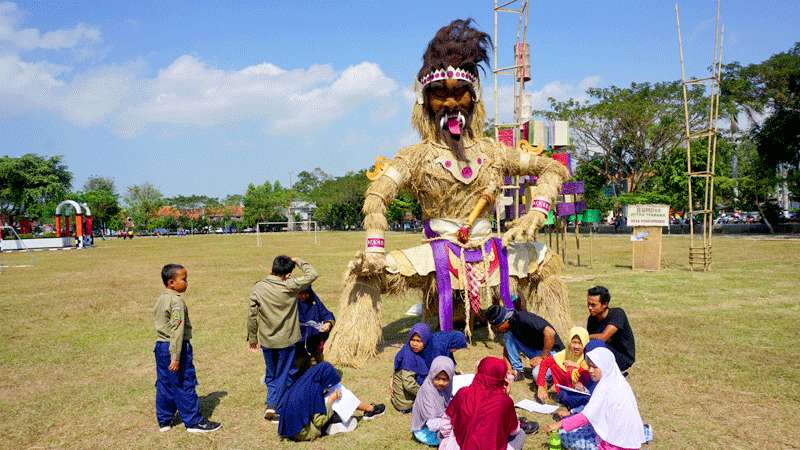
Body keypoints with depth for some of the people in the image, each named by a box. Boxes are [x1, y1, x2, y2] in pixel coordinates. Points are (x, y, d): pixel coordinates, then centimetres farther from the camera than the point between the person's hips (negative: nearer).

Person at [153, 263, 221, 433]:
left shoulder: (160, 299, 10)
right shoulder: (177, 301, -18)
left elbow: (161, 324, 15)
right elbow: (177, 331, -22)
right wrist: (176, 357, -22)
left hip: (160, 346, 9)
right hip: (176, 347, -9)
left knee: (164, 385, 14)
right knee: (185, 385, 0)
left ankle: (164, 420, 24)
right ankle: (194, 421, 9)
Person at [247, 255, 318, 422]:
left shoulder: (257, 288, -9)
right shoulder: (290, 286, -17)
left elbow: (252, 316, -3)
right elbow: (312, 274, -7)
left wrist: (252, 337, 9)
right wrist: (299, 261, 7)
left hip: (266, 340, 3)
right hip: (286, 339, -3)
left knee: (271, 374, 20)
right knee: (284, 375, 12)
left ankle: (272, 404, 22)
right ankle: (272, 405, 9)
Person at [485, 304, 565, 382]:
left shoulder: (524, 319, -29)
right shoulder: (509, 326, -3)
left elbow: (550, 333, -36)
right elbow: (507, 347, 7)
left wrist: (542, 357, -26)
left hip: (551, 350, -8)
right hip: (534, 349, 8)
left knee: (538, 374, -35)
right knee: (507, 336, -10)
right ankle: (517, 371, 0)